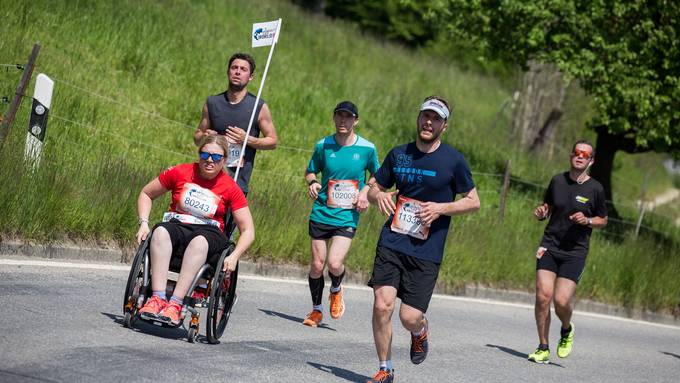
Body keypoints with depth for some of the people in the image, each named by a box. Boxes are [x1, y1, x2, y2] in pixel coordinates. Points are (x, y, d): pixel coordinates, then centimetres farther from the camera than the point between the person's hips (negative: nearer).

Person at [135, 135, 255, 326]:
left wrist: (234, 257, -15)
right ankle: (158, 298, -47)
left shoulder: (230, 188, 2)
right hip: (176, 226, 1)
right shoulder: (181, 173, 5)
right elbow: (146, 194, 16)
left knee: (199, 241, -39)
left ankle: (175, 304, -47)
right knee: (160, 232, -35)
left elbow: (248, 231, 2)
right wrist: (144, 223, 0)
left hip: (209, 233, -1)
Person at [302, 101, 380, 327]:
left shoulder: (367, 149, -2)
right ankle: (316, 310, 24)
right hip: (321, 213, 2)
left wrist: (366, 192, -5)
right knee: (317, 265, 4)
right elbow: (311, 171, 14)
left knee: (334, 264, -16)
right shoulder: (323, 145, 1)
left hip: (347, 216, -2)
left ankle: (336, 291, 18)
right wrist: (312, 183, -8)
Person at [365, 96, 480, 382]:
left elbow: (473, 202, 4)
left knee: (410, 318, -6)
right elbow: (374, 186, 19)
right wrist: (378, 195, -5)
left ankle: (420, 331, 33)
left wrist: (440, 208, -12)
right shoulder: (398, 154, 8)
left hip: (426, 251, -2)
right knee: (382, 305, -11)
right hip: (391, 243, 2)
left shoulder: (453, 160, -2)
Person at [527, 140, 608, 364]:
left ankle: (567, 331, 21)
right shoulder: (558, 181, 6)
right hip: (549, 246, 2)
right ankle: (543, 348, 4)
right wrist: (541, 213, -3)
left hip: (575, 252, -2)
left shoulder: (595, 189, -1)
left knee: (562, 300, -14)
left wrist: (587, 221, -11)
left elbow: (603, 220, 10)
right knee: (543, 295, -11)